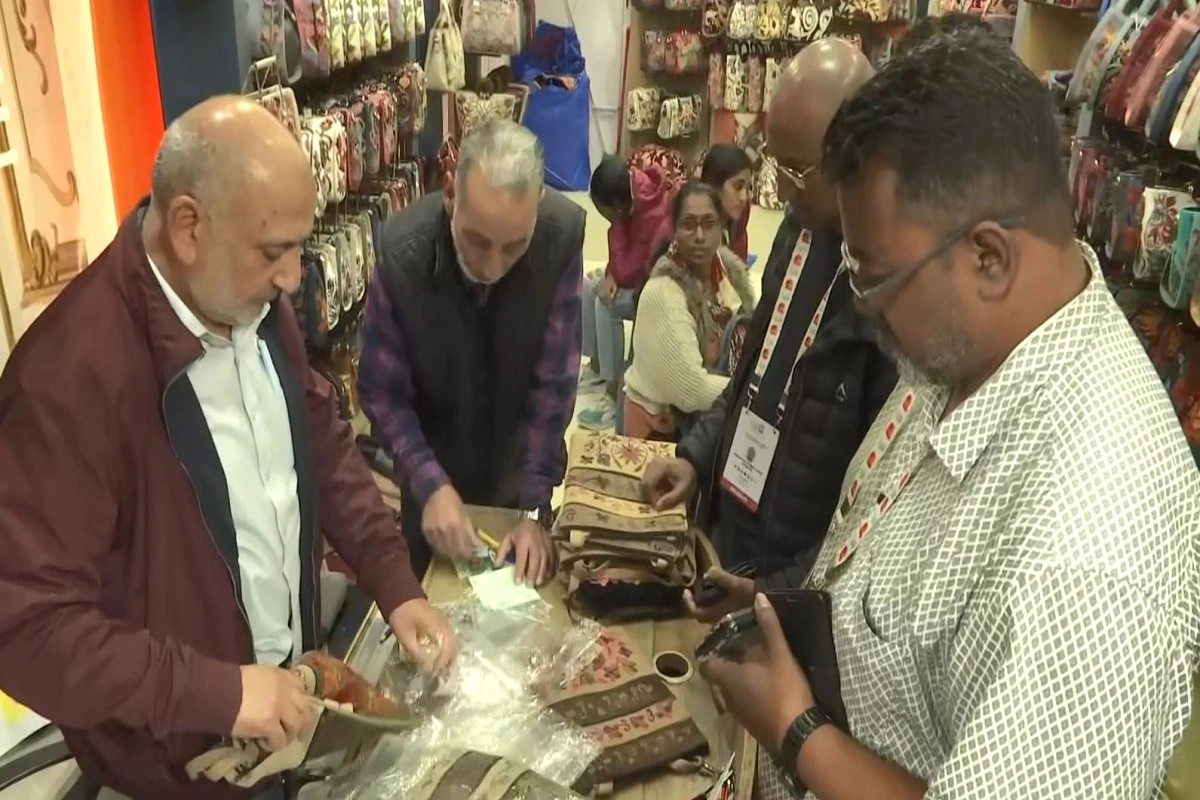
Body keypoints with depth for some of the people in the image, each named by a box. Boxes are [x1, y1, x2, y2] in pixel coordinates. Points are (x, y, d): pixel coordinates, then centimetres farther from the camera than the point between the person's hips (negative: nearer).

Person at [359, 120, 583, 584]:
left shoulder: (564, 233, -27)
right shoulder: (402, 252, -28)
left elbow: (554, 380, -21)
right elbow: (382, 393, -18)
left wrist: (534, 509, -20)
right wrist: (431, 485, -29)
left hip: (520, 467, 1)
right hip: (434, 468, 0)